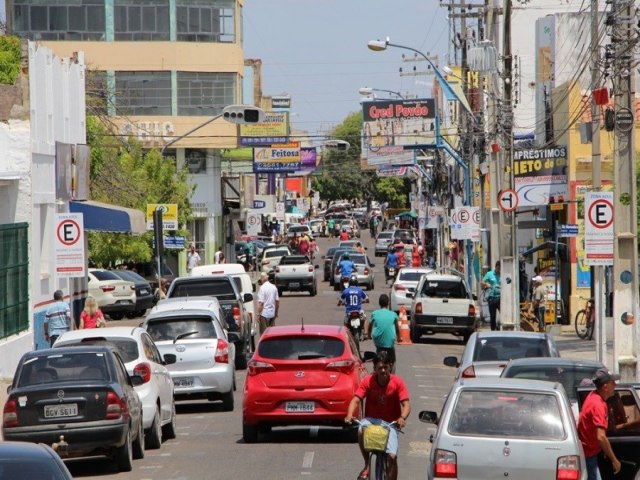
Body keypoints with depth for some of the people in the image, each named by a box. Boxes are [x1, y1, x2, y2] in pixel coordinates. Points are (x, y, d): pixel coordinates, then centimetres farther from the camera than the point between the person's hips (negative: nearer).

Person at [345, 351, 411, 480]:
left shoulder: (397, 382, -11)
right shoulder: (368, 381, -9)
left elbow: (406, 404, -18)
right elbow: (356, 400, -16)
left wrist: (402, 418, -40)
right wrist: (349, 415, -37)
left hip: (390, 422, -1)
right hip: (371, 419, 1)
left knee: (392, 456, -17)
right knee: (361, 431, -35)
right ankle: (367, 464, -14)